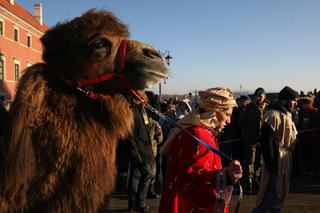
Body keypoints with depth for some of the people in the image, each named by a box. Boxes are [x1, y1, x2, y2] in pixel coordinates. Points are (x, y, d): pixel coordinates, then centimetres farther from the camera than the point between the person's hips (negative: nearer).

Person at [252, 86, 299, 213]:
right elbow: (266, 141, -24)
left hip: (285, 158, 10)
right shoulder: (273, 115, -19)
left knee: (282, 191, 18)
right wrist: (270, 163, -24)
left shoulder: (286, 114, 13)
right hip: (276, 159, -10)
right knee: (273, 191, -6)